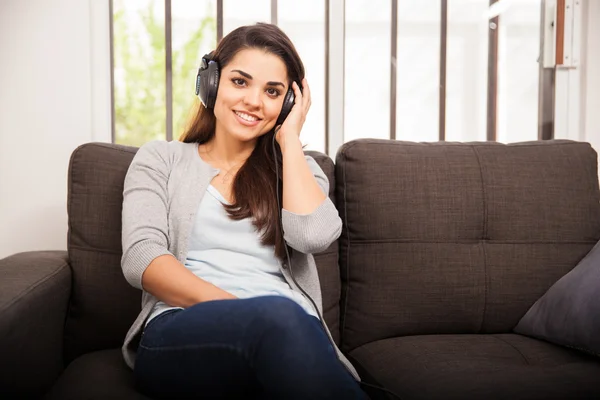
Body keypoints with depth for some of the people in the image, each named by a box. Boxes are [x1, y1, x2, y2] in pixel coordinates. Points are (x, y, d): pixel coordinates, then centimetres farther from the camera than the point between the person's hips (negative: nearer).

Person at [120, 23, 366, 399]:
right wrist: (234, 310, -16)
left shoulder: (298, 169, 21)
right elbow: (141, 257, -1)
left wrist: (288, 137, 8)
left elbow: (313, 236, -3)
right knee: (278, 316, -37)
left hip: (290, 334, 2)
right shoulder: (161, 159, 16)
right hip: (179, 334, -1)